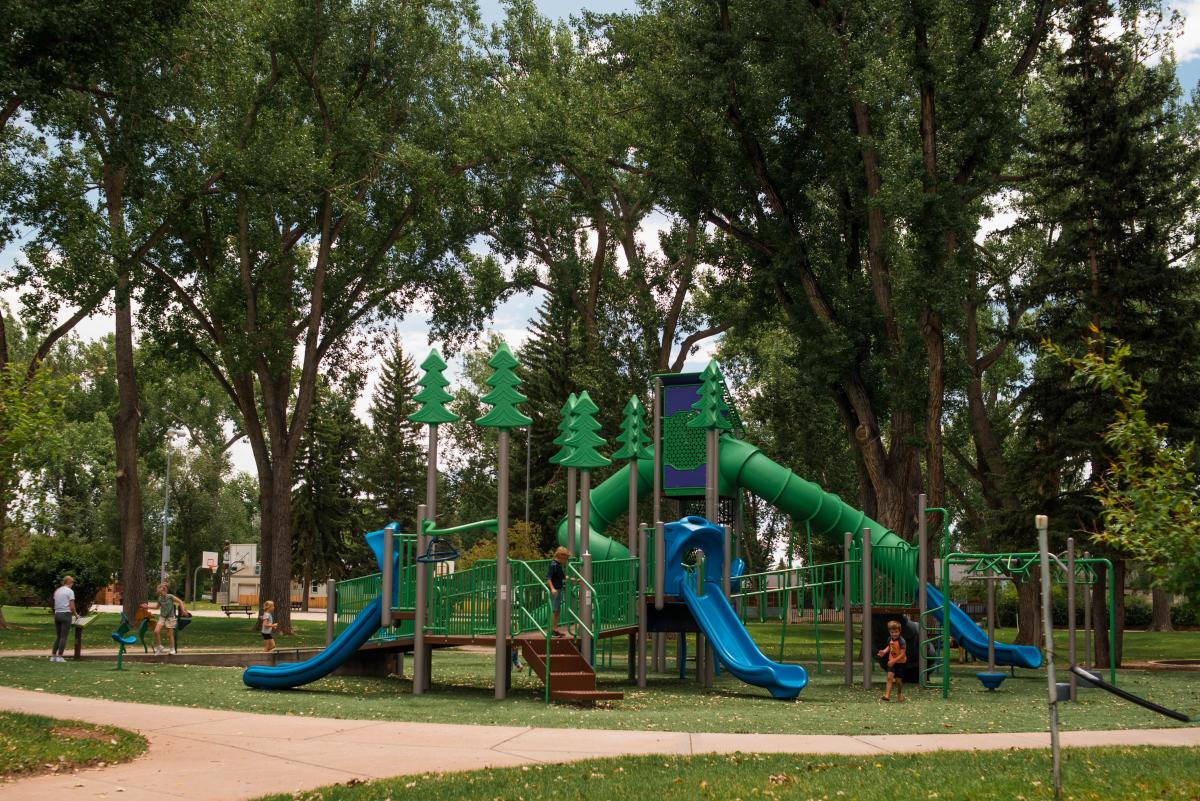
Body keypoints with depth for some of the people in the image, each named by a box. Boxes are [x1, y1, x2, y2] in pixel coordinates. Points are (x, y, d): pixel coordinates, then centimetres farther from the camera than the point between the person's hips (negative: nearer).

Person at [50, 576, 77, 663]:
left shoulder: (57, 591, 14)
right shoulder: (70, 591, -6)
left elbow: (55, 605, 12)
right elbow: (72, 607, -10)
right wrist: (76, 615, 6)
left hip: (57, 614, 6)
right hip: (66, 614, -6)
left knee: (58, 637, 12)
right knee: (63, 637, -3)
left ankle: (53, 656, 8)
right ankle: (59, 657, -5)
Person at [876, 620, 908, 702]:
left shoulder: (901, 641, -22)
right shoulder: (890, 639, -1)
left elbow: (902, 654, -22)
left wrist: (894, 661, -27)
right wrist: (884, 651, 0)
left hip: (900, 662, -4)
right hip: (891, 662, 4)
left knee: (898, 680, 4)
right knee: (890, 677, -12)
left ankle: (899, 694, 31)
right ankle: (887, 695, -19)